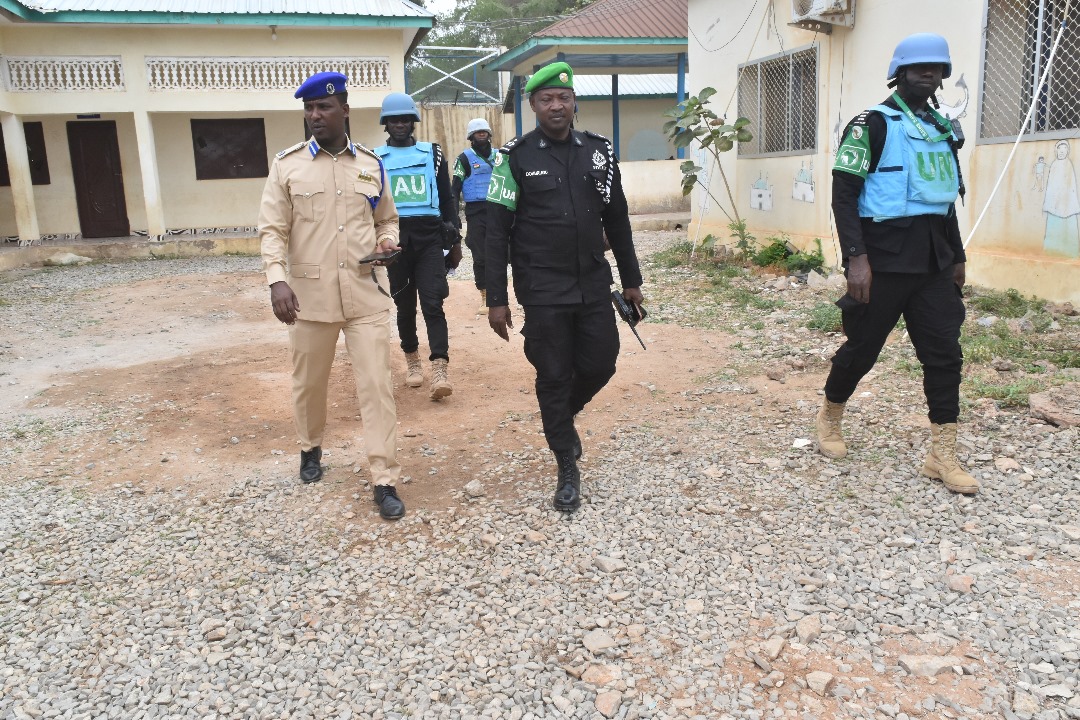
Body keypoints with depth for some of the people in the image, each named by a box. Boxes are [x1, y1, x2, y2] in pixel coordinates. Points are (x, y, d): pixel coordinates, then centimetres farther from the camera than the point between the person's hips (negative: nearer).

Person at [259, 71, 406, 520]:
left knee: (376, 385, -4)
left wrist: (386, 242, -3)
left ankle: (385, 481, 3)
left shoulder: (371, 164, 7)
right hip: (310, 294, 0)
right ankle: (310, 449, 42)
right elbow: (272, 229, -2)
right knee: (309, 382, 15)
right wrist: (277, 279, -17)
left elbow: (387, 219, 20)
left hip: (366, 293, 0)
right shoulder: (287, 164, 1)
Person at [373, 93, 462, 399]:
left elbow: (446, 199, 11)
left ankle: (440, 369, -15)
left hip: (429, 237, -1)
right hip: (394, 238, 1)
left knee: (432, 302, -11)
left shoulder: (432, 154, 9)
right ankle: (412, 360, 26)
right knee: (404, 304, 9)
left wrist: (455, 240, 9)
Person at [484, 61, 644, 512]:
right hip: (543, 291, -3)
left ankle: (563, 414, 40)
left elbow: (617, 220, 12)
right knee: (554, 377, 4)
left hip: (593, 284, 4)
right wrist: (497, 300, -8)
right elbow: (497, 232, -5)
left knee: (600, 364, 7)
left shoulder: (598, 150, 6)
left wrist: (631, 281, 12)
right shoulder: (516, 157, -5)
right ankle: (568, 472, 19)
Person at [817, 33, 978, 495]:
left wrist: (957, 257, 21)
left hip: (933, 258, 7)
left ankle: (942, 456, 8)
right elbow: (844, 194, -13)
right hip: (885, 256, -6)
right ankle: (829, 418, 29)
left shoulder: (943, 130, 16)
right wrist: (856, 257, -21)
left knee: (945, 353, 1)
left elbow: (945, 200, 22)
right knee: (863, 347, 4)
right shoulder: (873, 124, -6)